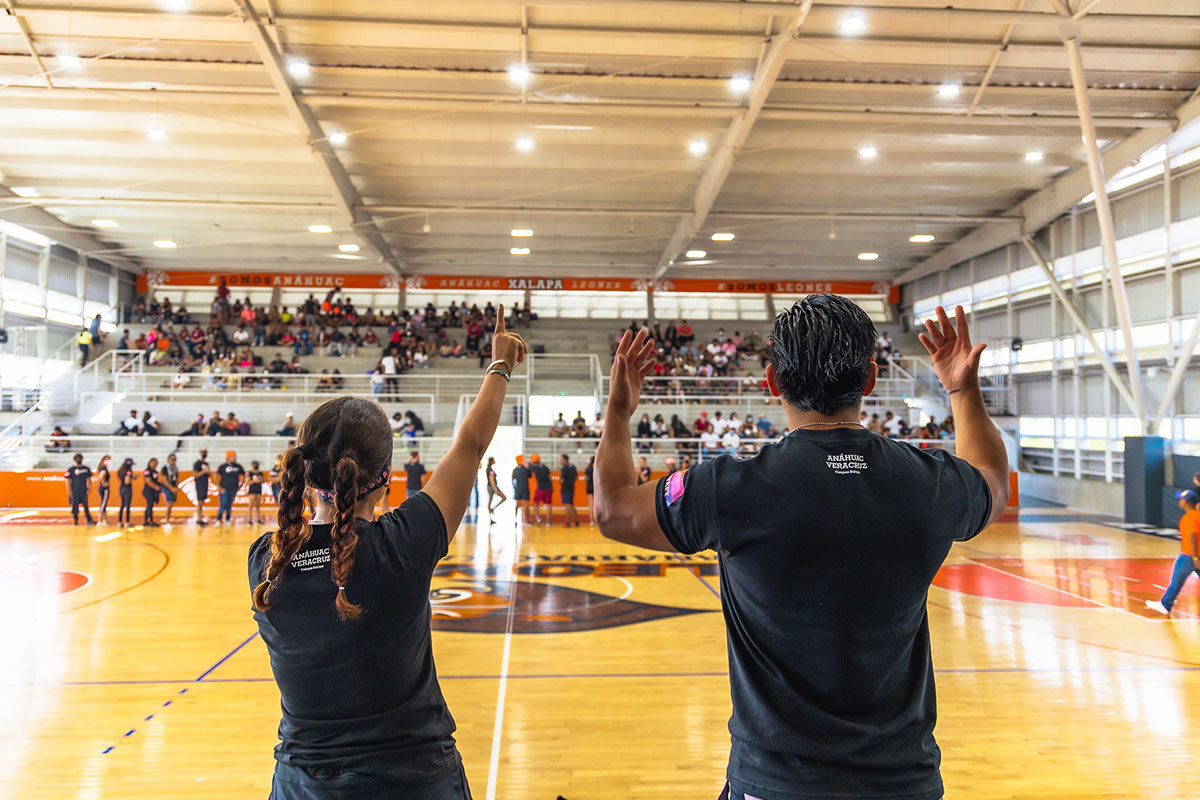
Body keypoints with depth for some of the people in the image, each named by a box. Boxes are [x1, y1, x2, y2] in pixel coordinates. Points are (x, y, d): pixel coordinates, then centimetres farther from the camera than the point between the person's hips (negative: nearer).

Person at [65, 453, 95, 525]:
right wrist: (69, 490, -10)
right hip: (74, 491, -3)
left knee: (86, 506, 4)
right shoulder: (71, 469, -2)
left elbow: (88, 479, 18)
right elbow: (68, 480, -5)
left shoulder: (86, 468, 10)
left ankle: (89, 520, 5)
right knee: (75, 506, 0)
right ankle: (75, 520, 10)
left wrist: (89, 487, 11)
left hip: (83, 491, 3)